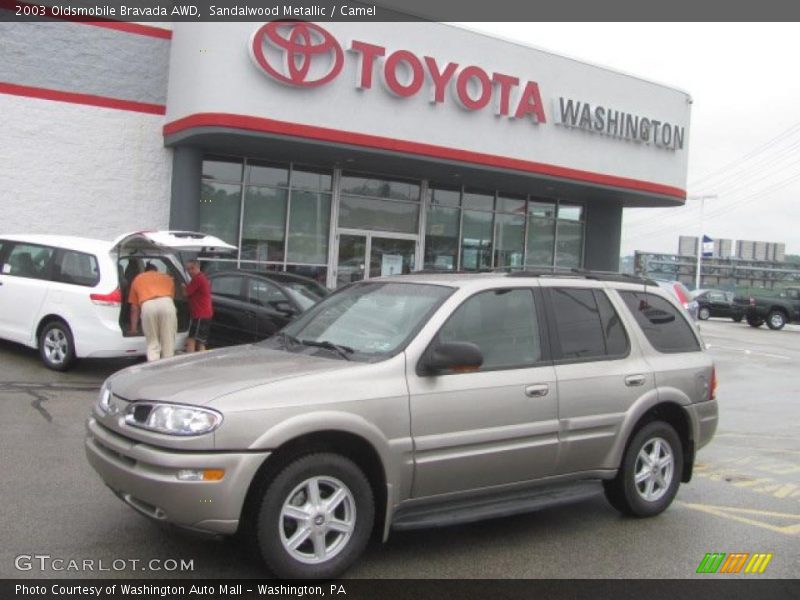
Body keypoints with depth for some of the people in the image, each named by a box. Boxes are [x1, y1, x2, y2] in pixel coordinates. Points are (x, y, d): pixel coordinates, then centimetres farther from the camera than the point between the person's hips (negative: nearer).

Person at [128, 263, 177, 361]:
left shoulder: (138, 279, 31)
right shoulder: (167, 277, 34)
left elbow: (134, 308, 30)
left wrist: (133, 329, 37)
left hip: (148, 306, 0)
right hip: (166, 303, 0)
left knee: (152, 345, 9)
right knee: (168, 343, 8)